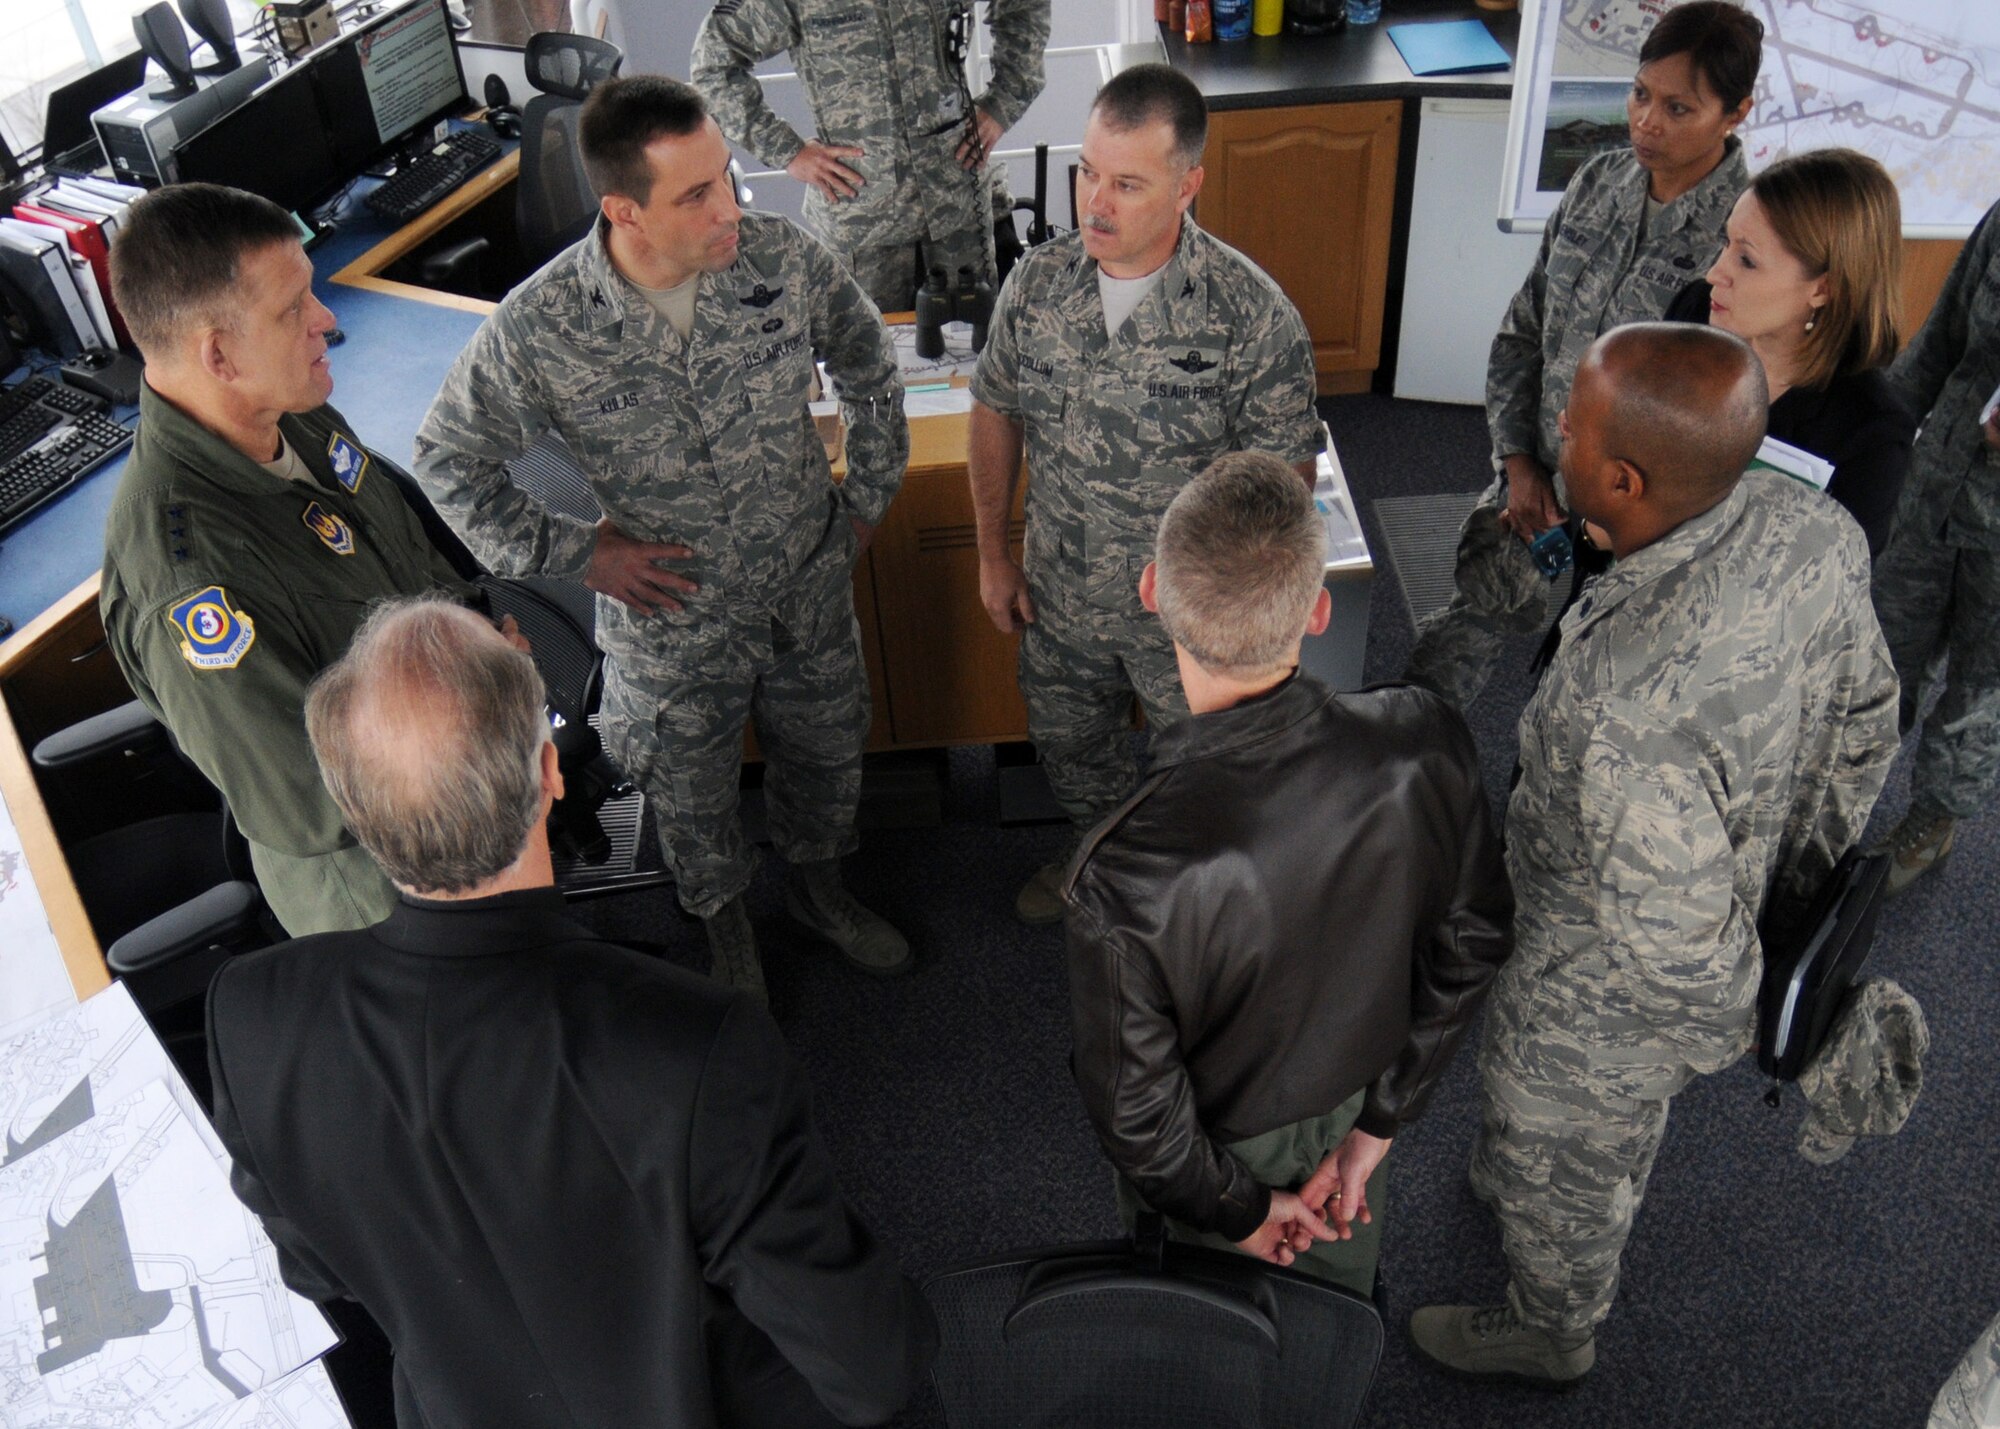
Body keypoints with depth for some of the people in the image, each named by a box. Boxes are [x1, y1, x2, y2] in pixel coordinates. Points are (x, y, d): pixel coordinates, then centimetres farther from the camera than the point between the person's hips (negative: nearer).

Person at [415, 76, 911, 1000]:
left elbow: (867, 362, 3)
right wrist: (577, 555, -11)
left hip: (811, 592, 3)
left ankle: (819, 889, 57)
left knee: (826, 756, 25)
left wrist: (867, 496, 3)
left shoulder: (780, 257, -18)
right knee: (692, 798, 21)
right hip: (673, 623, -2)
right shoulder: (539, 330, -25)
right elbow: (448, 459, -8)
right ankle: (727, 927, 53)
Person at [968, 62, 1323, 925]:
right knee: (1068, 744, 28)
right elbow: (995, 413, 4)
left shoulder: (1252, 314, -24)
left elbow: (1286, 475, -16)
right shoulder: (1037, 284, -11)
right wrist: (993, 553, 6)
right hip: (1060, 596, 4)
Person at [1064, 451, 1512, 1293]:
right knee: (1340, 1280, 38)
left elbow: (1135, 1111, -27)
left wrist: (1234, 1211, -6)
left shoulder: (1125, 876, -43)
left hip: (1226, 1142, -3)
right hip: (1359, 1092, 4)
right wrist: (1378, 1127, -2)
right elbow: (1471, 946, -14)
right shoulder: (1426, 744, -32)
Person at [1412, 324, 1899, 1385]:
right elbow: (1865, 718, -3)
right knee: (1619, 1136, 36)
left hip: (1601, 1002, -7)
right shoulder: (1809, 527, -21)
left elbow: (1676, 940, -33)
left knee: (1558, 1169, 25)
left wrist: (1721, 1028, -10)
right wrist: (1790, 879, 12)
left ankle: (1546, 1334, 56)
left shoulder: (1625, 705, -46)